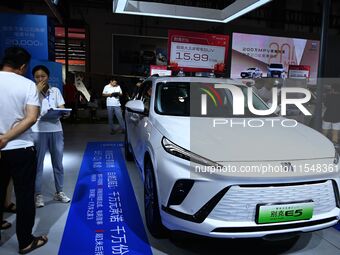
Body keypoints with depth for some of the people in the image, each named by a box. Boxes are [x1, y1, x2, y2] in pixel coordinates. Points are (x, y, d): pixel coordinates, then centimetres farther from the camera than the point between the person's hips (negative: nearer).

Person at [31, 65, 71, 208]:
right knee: (38, 163, 2)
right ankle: (38, 194, 14)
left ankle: (59, 192, 24)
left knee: (58, 162, 11)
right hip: (39, 131, -3)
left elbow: (62, 109, 8)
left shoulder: (56, 91, 9)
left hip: (56, 129, 3)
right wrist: (38, 90, -12)